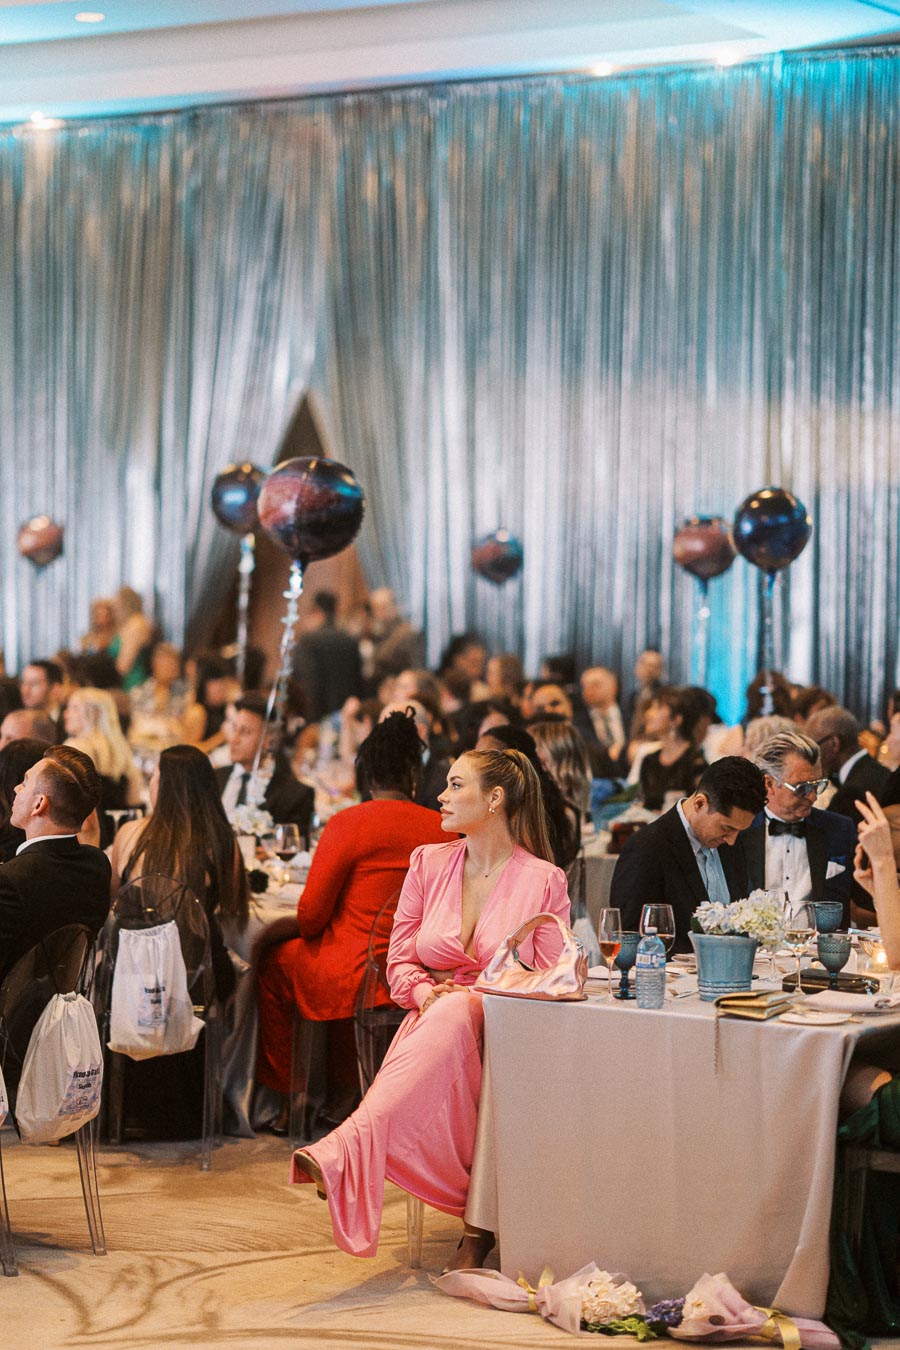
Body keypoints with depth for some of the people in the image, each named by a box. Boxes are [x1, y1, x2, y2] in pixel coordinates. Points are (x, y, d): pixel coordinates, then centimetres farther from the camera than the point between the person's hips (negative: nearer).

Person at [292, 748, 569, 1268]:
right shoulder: (428, 863, 13)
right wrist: (424, 991, -10)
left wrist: (462, 996, -15)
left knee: (454, 1016, -40)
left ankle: (345, 1152, -58)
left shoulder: (544, 881, 2)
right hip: (432, 1023, 3)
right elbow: (399, 961, 14)